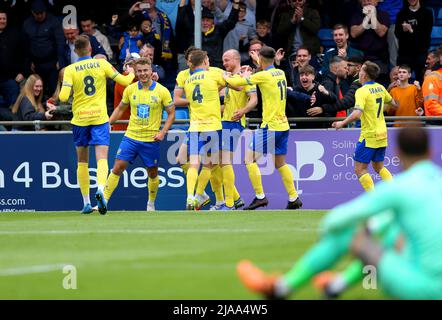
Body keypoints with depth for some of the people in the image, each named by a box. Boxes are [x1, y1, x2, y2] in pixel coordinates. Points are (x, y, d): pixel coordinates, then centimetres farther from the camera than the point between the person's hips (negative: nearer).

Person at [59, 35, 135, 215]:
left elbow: (63, 97, -14)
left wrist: (61, 93, 10)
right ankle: (100, 189, -35)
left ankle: (86, 203, 14)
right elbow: (124, 81, 3)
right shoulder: (102, 64, -2)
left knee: (82, 161, 13)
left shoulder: (70, 70, -5)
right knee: (101, 158, -7)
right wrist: (131, 74, 25)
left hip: (79, 119, 1)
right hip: (99, 117, -1)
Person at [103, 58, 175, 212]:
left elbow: (171, 113, 1)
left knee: (152, 173, 8)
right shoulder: (130, 89, 2)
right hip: (131, 136, 1)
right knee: (118, 167, -8)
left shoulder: (162, 91, -5)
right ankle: (104, 201, -6)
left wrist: (163, 132, -11)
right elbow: (120, 109, 16)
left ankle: (151, 203, 29)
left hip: (151, 140, -1)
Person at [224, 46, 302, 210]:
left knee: (250, 159, -1)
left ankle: (260, 196, -6)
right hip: (283, 125, 8)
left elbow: (237, 82, -9)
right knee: (280, 163, 15)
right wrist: (248, 75, 24)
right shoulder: (281, 74, 8)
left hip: (270, 126, -8)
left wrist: (226, 77, 11)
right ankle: (293, 198, 13)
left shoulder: (263, 76, -13)